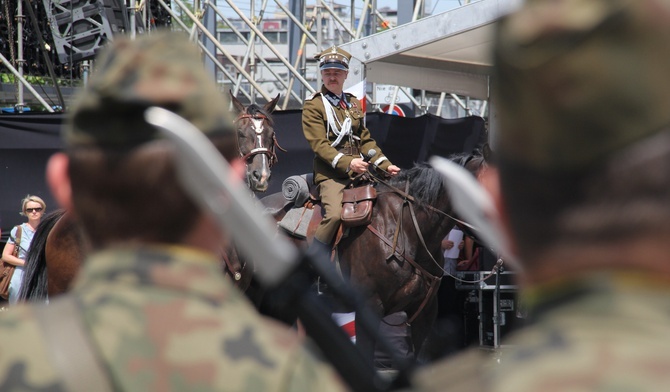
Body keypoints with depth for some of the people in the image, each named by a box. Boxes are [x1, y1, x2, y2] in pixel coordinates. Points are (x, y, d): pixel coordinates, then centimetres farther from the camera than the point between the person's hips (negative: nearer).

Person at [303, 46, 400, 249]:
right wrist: (347, 163, -25)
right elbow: (319, 145, -11)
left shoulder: (354, 103, 20)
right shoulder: (313, 105, -1)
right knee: (334, 214, -29)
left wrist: (385, 165, 6)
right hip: (330, 174, -7)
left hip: (359, 172, 7)